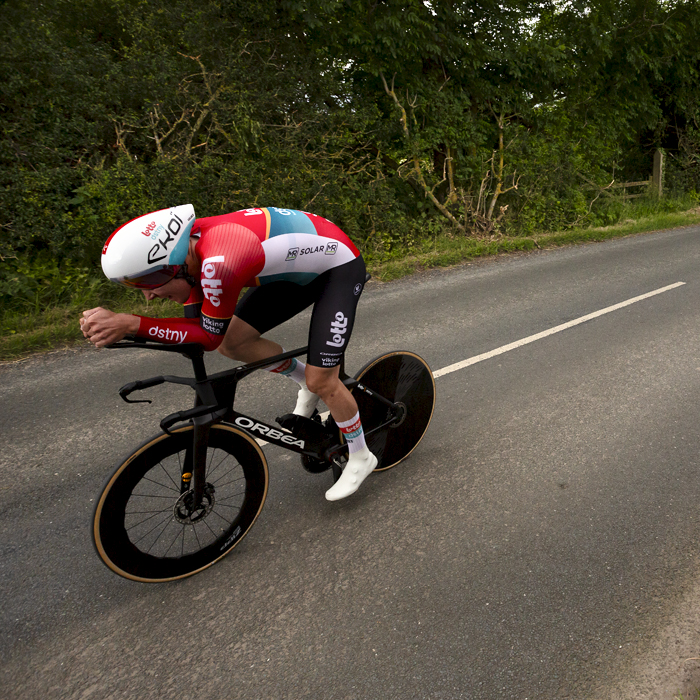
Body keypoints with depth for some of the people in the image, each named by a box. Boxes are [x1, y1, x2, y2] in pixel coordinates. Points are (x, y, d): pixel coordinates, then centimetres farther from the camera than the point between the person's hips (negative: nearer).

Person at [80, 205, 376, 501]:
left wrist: (131, 324, -31)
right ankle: (307, 382, 21)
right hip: (300, 267, 8)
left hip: (339, 267, -8)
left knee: (322, 382, -8)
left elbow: (210, 336, -25)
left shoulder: (219, 263, -38)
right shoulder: (187, 246, -11)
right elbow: (195, 324, -4)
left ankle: (360, 457, 19)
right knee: (232, 342, -3)